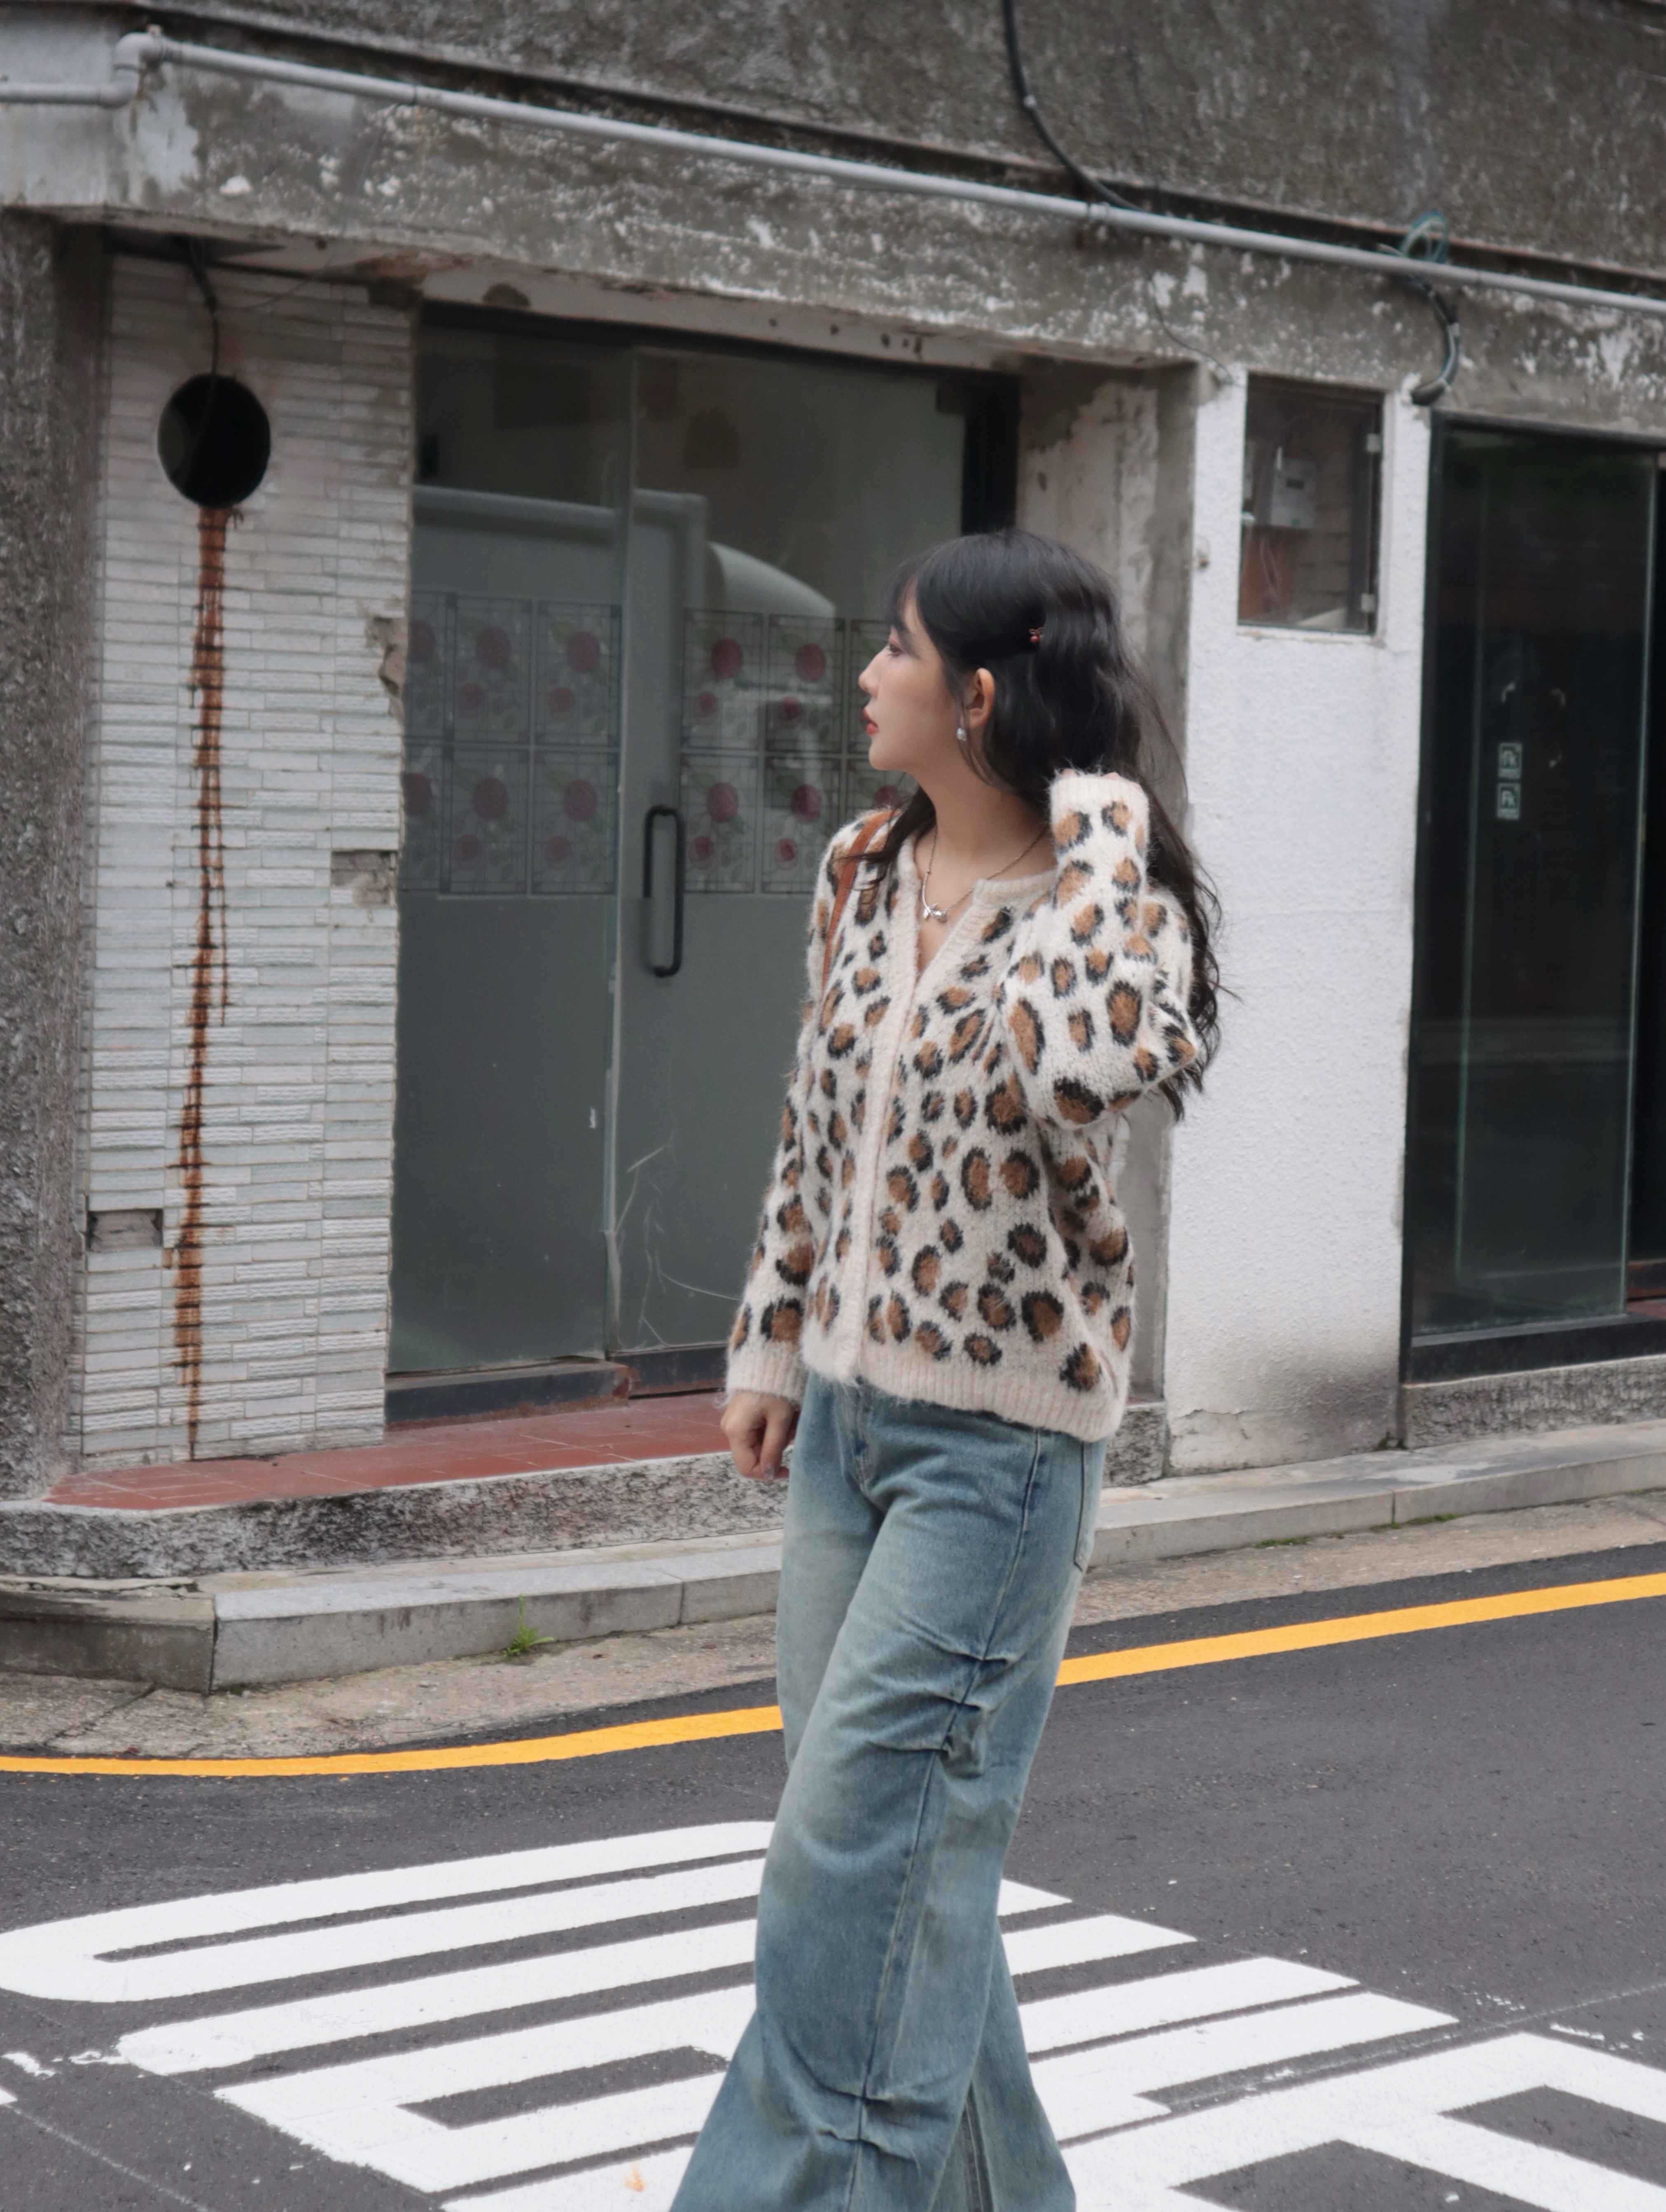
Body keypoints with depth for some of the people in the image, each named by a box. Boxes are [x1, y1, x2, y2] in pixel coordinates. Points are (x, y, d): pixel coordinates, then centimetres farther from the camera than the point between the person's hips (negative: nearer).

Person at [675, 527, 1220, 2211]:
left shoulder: (1106, 900, -14)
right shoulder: (863, 873, 7)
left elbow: (1098, 1065, -38)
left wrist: (1104, 837, -26)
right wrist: (773, 1339, 17)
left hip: (1001, 1436, -8)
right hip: (847, 1407, 8)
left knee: (859, 1842, -7)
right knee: (897, 1848, 14)